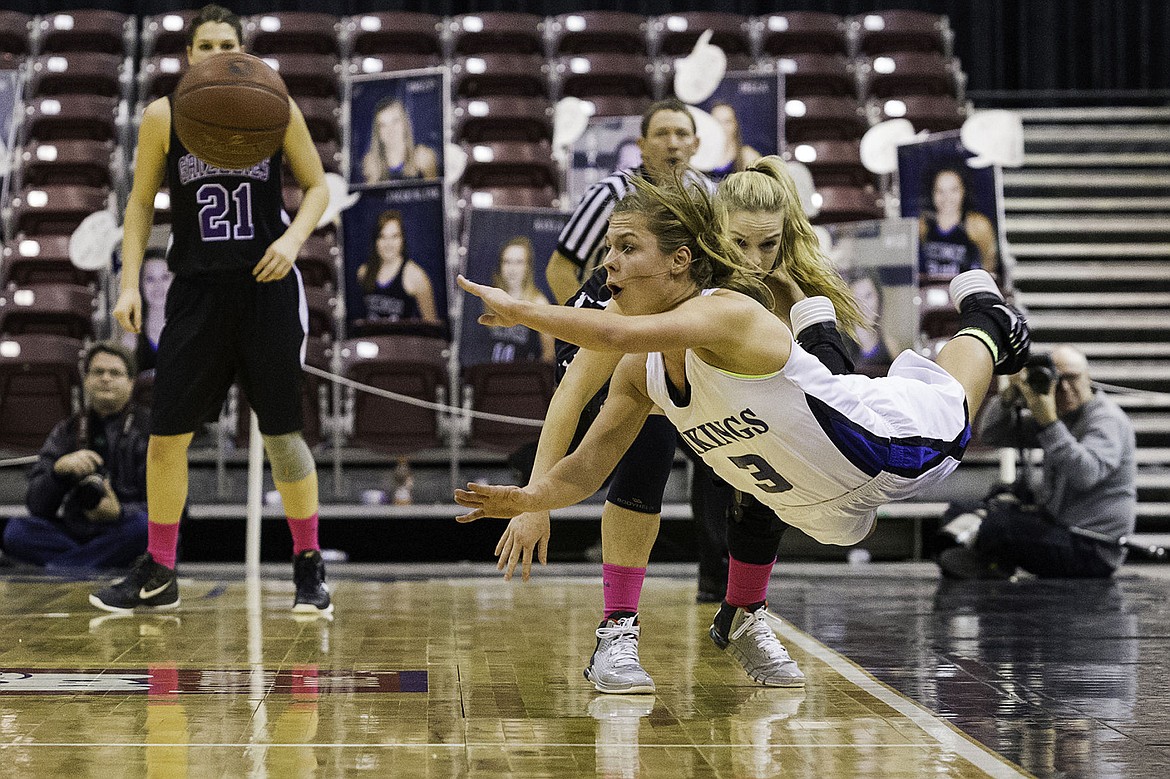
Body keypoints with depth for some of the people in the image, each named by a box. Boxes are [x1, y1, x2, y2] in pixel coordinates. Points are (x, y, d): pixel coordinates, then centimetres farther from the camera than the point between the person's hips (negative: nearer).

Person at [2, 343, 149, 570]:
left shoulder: (150, 428, 3)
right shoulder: (66, 432, 14)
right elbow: (37, 506, 4)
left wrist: (119, 512, -23)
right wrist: (60, 469, -17)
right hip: (76, 532, 3)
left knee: (141, 525, -36)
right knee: (16, 530, -22)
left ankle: (55, 569, -30)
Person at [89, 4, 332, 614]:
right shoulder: (163, 117, 1)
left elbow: (317, 186, 6)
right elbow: (141, 203, 9)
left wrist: (293, 238, -12)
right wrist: (129, 283, 0)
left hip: (266, 286, -1)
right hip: (196, 290, 2)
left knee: (282, 435, 1)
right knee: (166, 435, 2)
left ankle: (309, 568, 15)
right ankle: (158, 575, 16)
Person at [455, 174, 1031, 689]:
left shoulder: (728, 313, -41)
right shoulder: (641, 372, -17)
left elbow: (616, 334, -58)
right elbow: (585, 470, -16)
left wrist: (520, 311, -53)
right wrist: (526, 499, -34)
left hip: (891, 443, -3)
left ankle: (982, 319, 52)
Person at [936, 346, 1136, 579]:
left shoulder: (1108, 421, -13)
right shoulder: (1059, 417, 12)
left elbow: (1085, 475, -31)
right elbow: (991, 435, 9)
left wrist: (1048, 421, -32)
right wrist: (1010, 395, -9)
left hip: (1092, 551, -9)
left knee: (993, 525, -30)